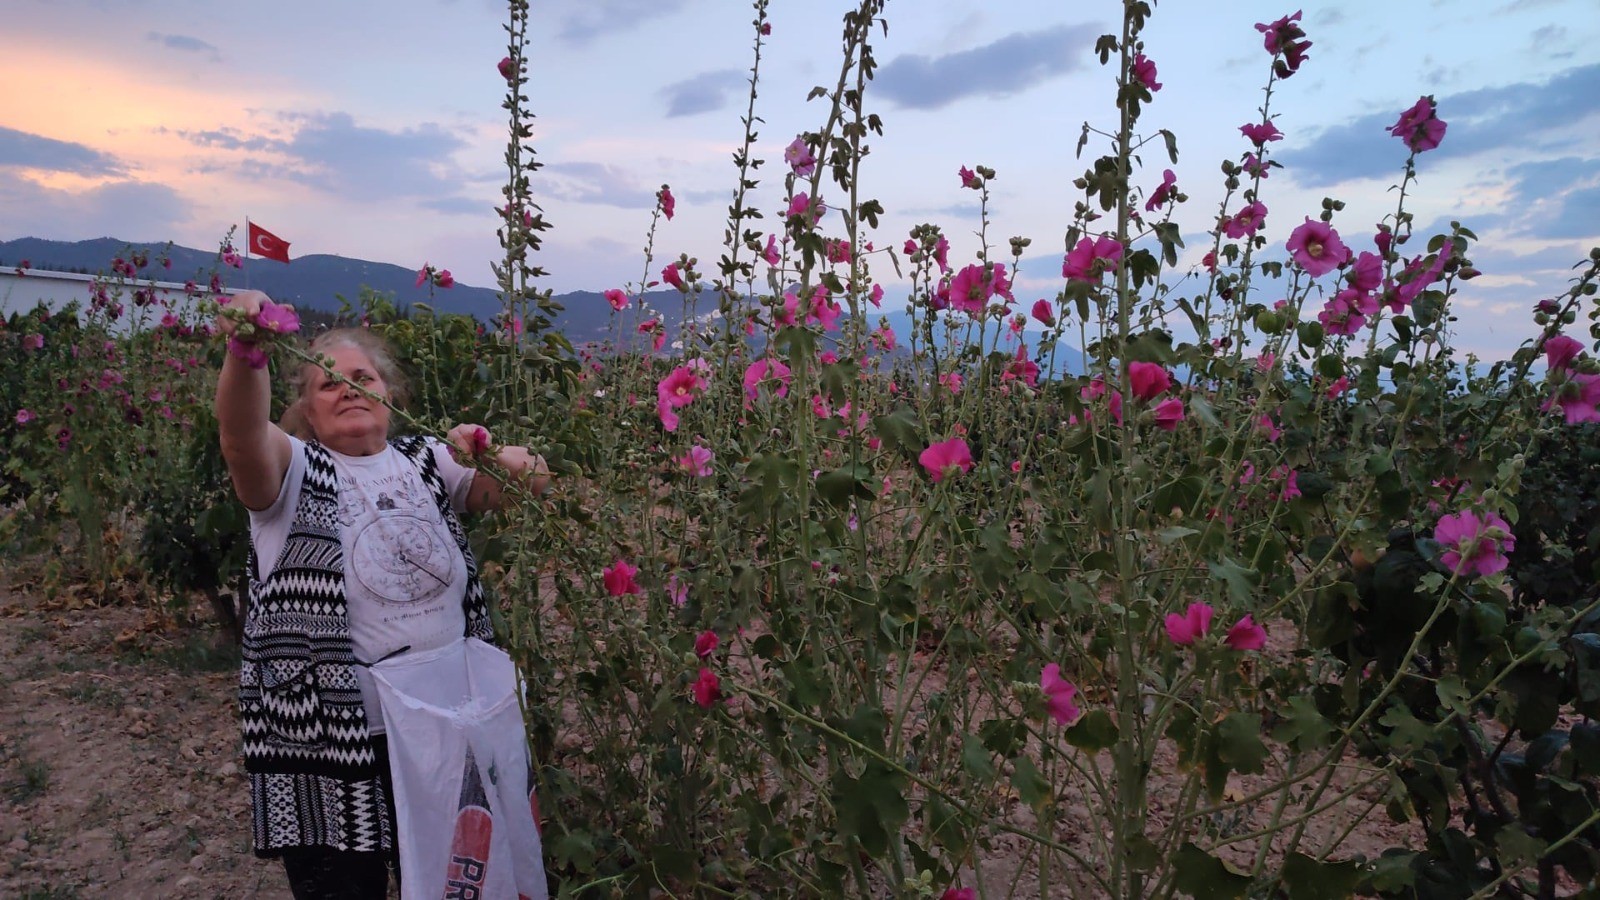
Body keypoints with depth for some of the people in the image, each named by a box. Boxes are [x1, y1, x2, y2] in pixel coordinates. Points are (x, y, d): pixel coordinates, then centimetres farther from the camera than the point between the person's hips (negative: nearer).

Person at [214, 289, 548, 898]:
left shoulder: (428, 463, 6)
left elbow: (534, 481, -1)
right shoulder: (292, 471, -3)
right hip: (327, 742, -3)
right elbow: (242, 435, -25)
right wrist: (244, 353, -44)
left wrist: (492, 453, -22)